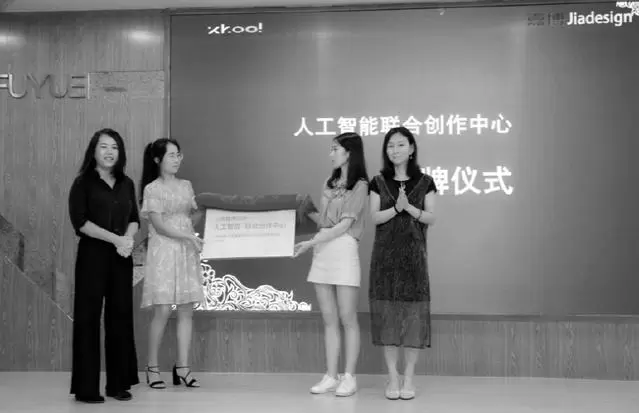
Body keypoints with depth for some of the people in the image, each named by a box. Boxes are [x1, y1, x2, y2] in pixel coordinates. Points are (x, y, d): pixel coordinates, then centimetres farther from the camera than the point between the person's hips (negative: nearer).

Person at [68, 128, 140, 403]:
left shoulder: (127, 184, 13)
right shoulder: (83, 182, -1)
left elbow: (134, 219, 12)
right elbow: (80, 221, -10)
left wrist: (128, 239, -10)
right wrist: (116, 239, -16)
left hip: (121, 257, 4)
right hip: (93, 256, -4)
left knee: (120, 315, 5)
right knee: (88, 317, -2)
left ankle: (119, 383, 13)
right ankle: (86, 387, 3)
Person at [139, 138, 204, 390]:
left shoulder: (186, 186, 14)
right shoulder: (152, 189, -3)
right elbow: (159, 225, -10)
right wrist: (188, 237, -19)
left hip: (187, 252, 5)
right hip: (163, 252, -5)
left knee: (186, 310, 1)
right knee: (162, 310, -7)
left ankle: (182, 367, 6)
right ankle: (152, 367, 6)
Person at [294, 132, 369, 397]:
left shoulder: (359, 186, -4)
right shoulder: (329, 184, 17)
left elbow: (344, 225, -11)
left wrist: (311, 242, -15)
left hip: (344, 250, -7)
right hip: (322, 251, 7)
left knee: (347, 319, -2)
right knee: (329, 319, 7)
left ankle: (349, 378, 5)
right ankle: (331, 377, 12)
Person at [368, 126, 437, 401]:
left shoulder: (424, 182, 5)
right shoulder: (379, 182, 7)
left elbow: (431, 218, 0)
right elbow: (375, 217, -1)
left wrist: (409, 207, -16)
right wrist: (397, 207, -17)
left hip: (413, 254, -1)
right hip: (385, 254, 1)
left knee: (413, 314, -3)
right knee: (387, 313, -1)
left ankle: (409, 378, 6)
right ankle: (392, 378, 7)